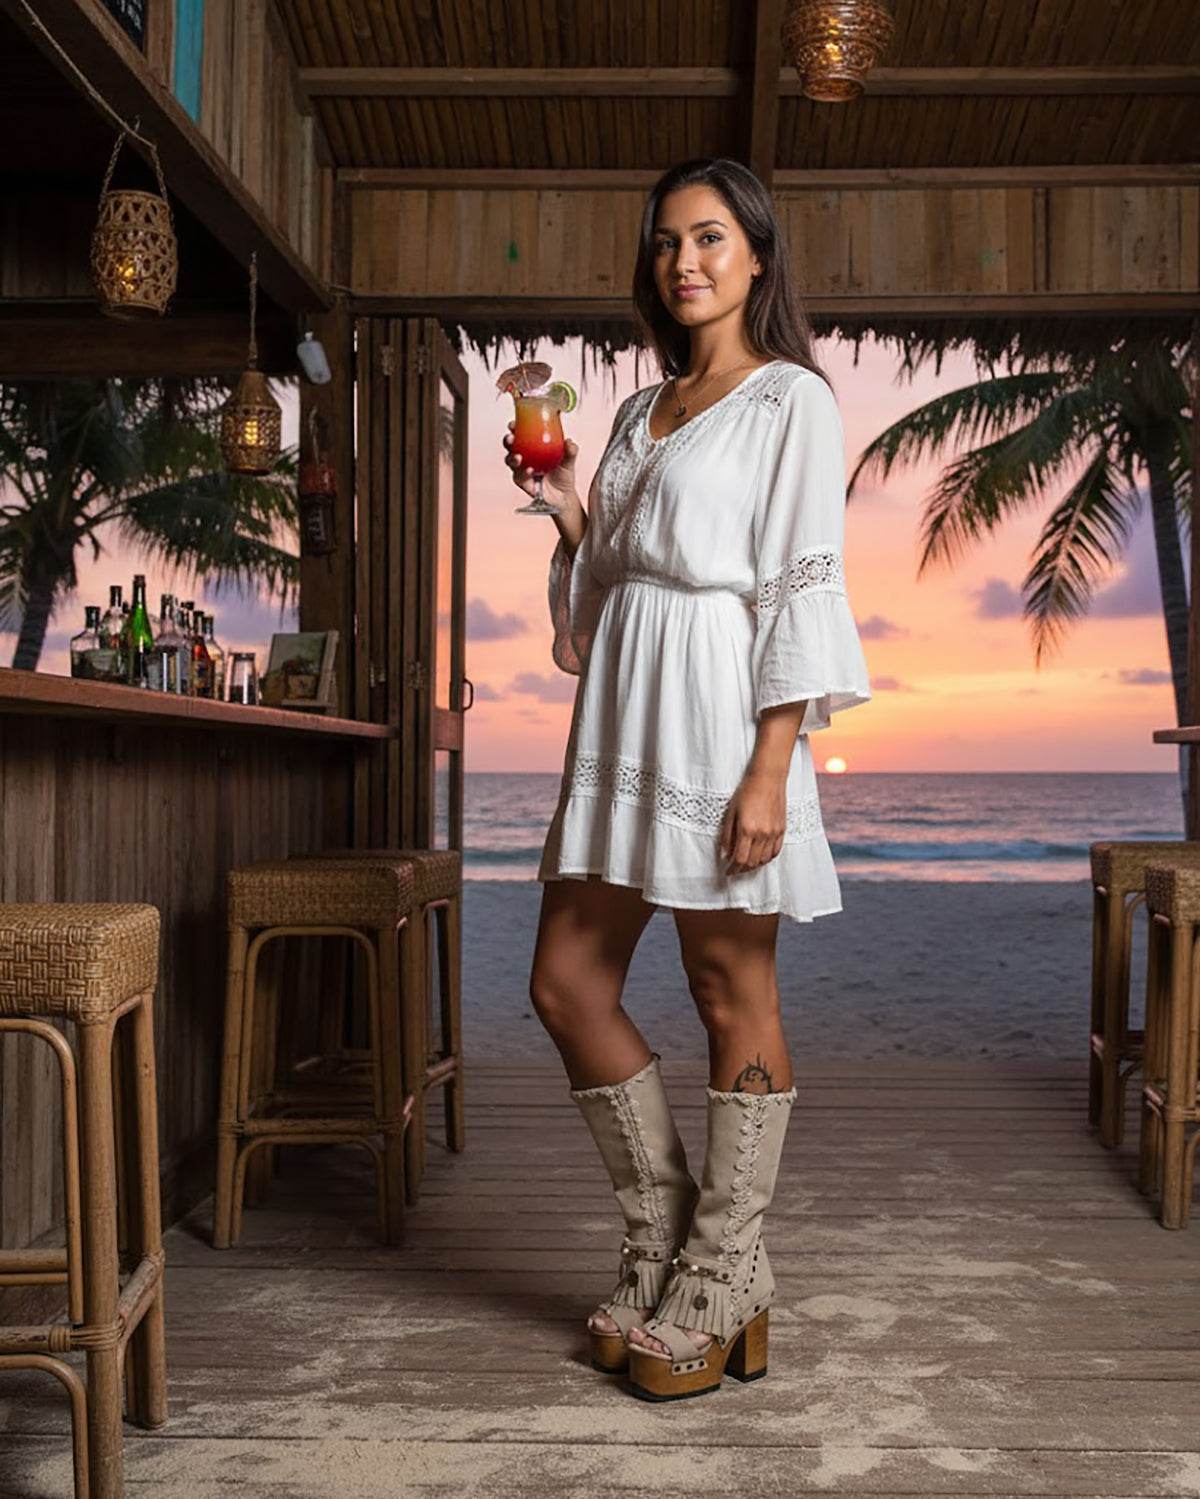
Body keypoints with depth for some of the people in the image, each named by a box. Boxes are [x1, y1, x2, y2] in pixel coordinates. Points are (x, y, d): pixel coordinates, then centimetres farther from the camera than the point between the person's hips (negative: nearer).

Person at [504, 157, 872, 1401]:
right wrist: (565, 504, 3)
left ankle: (718, 1295, 14)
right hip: (622, 711, 8)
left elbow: (802, 588, -9)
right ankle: (663, 1239, 23)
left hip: (719, 713, -7)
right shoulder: (640, 410, 21)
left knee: (733, 998, 1)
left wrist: (769, 773, -17)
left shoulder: (791, 400, 0)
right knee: (566, 983, 6)